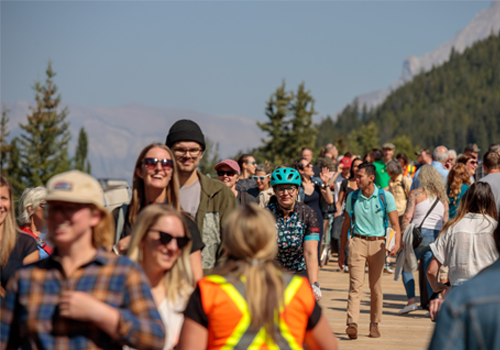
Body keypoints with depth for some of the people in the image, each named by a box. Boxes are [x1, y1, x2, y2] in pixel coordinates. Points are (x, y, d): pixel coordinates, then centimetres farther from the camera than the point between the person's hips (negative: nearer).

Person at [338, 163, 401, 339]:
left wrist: (397, 243, -21)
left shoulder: (386, 197, -2)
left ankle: (374, 324, 18)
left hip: (377, 244, -1)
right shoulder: (352, 197, 6)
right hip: (357, 242, 1)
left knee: (376, 287, 6)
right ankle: (352, 324, -20)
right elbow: (346, 224, 15)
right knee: (355, 285, -11)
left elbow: (395, 224, -3)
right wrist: (342, 251, 14)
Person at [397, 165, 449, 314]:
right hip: (437, 236, 4)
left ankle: (411, 300, -3)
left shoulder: (416, 194, -1)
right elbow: (445, 221, 10)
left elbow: (407, 217, -7)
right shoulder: (443, 196, 11)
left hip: (419, 234, -4)